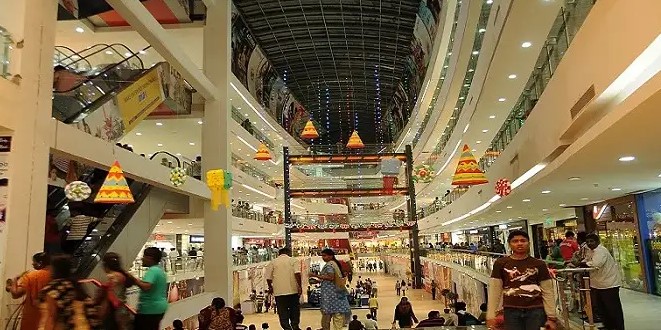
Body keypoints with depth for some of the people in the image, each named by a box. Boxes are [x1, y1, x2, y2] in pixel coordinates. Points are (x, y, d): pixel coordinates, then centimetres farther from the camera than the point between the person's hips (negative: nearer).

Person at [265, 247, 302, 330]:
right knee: (294, 310, 17)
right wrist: (299, 286, -9)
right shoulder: (293, 260, 2)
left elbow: (268, 277, 3)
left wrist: (270, 287, 18)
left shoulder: (272, 262, 5)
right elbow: (297, 273, -12)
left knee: (283, 312, 7)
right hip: (293, 290, 0)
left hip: (279, 291, 0)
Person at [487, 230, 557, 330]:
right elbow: (494, 291, 1)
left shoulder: (539, 264, 3)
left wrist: (551, 317, 1)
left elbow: (548, 292, 5)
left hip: (535, 310, 0)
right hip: (511, 311, 0)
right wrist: (490, 316, -4)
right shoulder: (500, 264, 1)